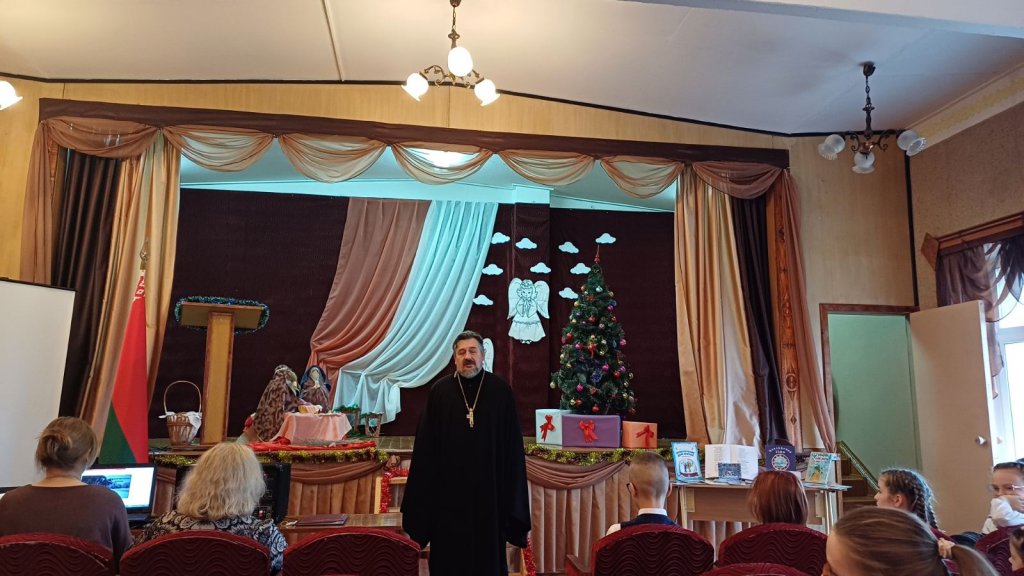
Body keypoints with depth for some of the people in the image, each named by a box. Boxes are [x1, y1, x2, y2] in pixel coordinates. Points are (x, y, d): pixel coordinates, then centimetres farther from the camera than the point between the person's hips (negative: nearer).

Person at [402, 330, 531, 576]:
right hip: (448, 486, 1)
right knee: (449, 552, 11)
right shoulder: (440, 390, -1)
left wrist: (513, 495, -3)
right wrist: (421, 493, -1)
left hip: (489, 486, 0)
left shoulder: (501, 390, -2)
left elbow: (513, 444, -1)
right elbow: (425, 445, 0)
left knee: (488, 552, 11)